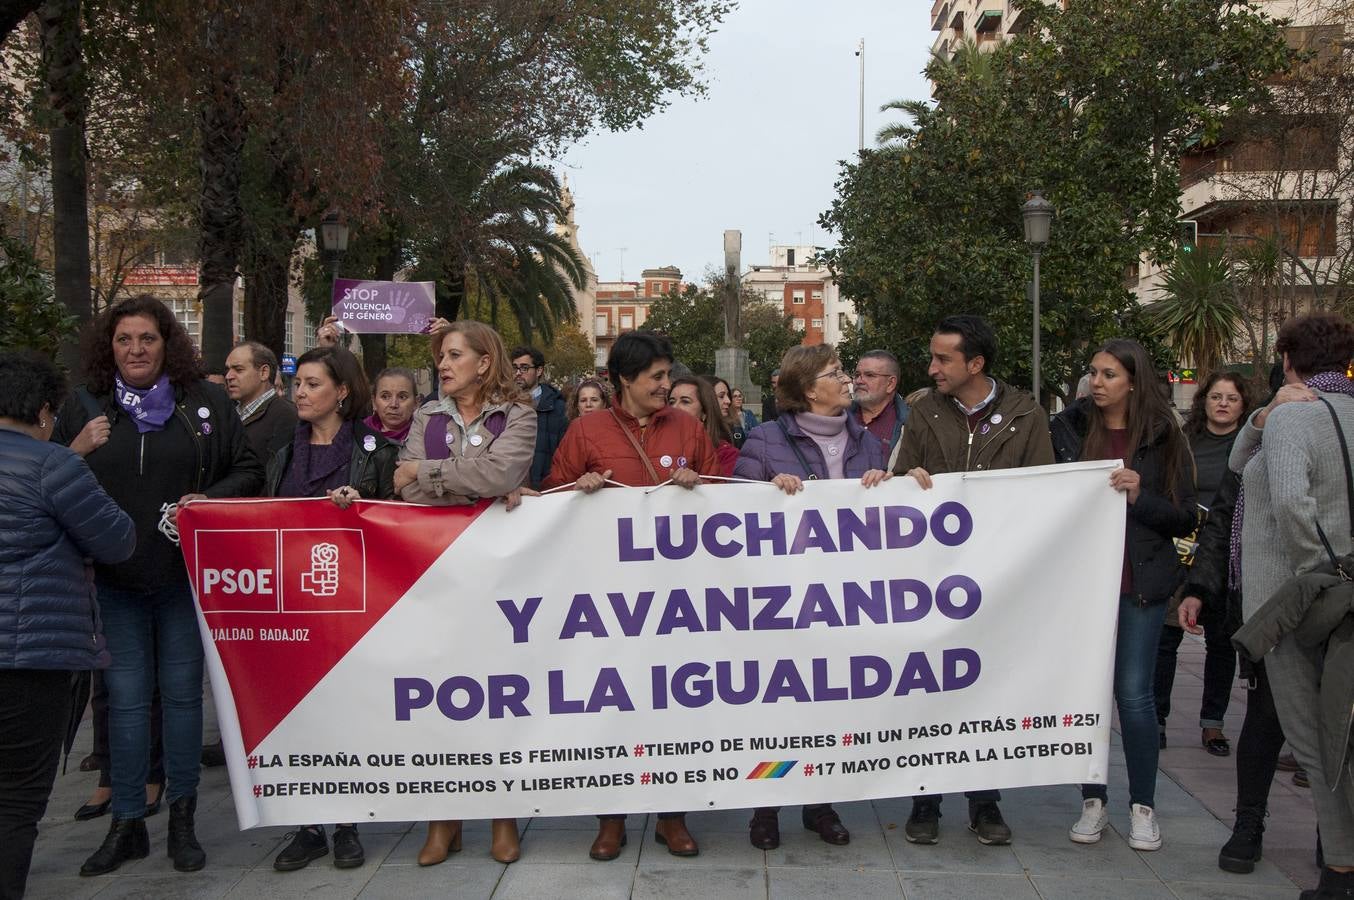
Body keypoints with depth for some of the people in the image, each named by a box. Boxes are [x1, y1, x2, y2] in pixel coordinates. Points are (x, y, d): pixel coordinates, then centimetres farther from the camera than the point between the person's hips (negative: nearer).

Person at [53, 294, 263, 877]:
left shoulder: (205, 402, 2)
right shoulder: (83, 406, 5)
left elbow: (249, 472, 4)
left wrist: (209, 498, -14)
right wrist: (76, 453, -10)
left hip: (185, 572, -1)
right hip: (116, 576, 1)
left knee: (182, 691, 8)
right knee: (125, 695, 5)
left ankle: (182, 819, 20)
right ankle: (127, 824, 18)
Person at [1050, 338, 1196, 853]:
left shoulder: (1162, 438, 1)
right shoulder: (1068, 428, 3)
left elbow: (1186, 520, 0)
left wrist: (1140, 497, -15)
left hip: (1139, 582, -1)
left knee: (1133, 694, -1)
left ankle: (1143, 806, 13)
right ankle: (1093, 802, 17)